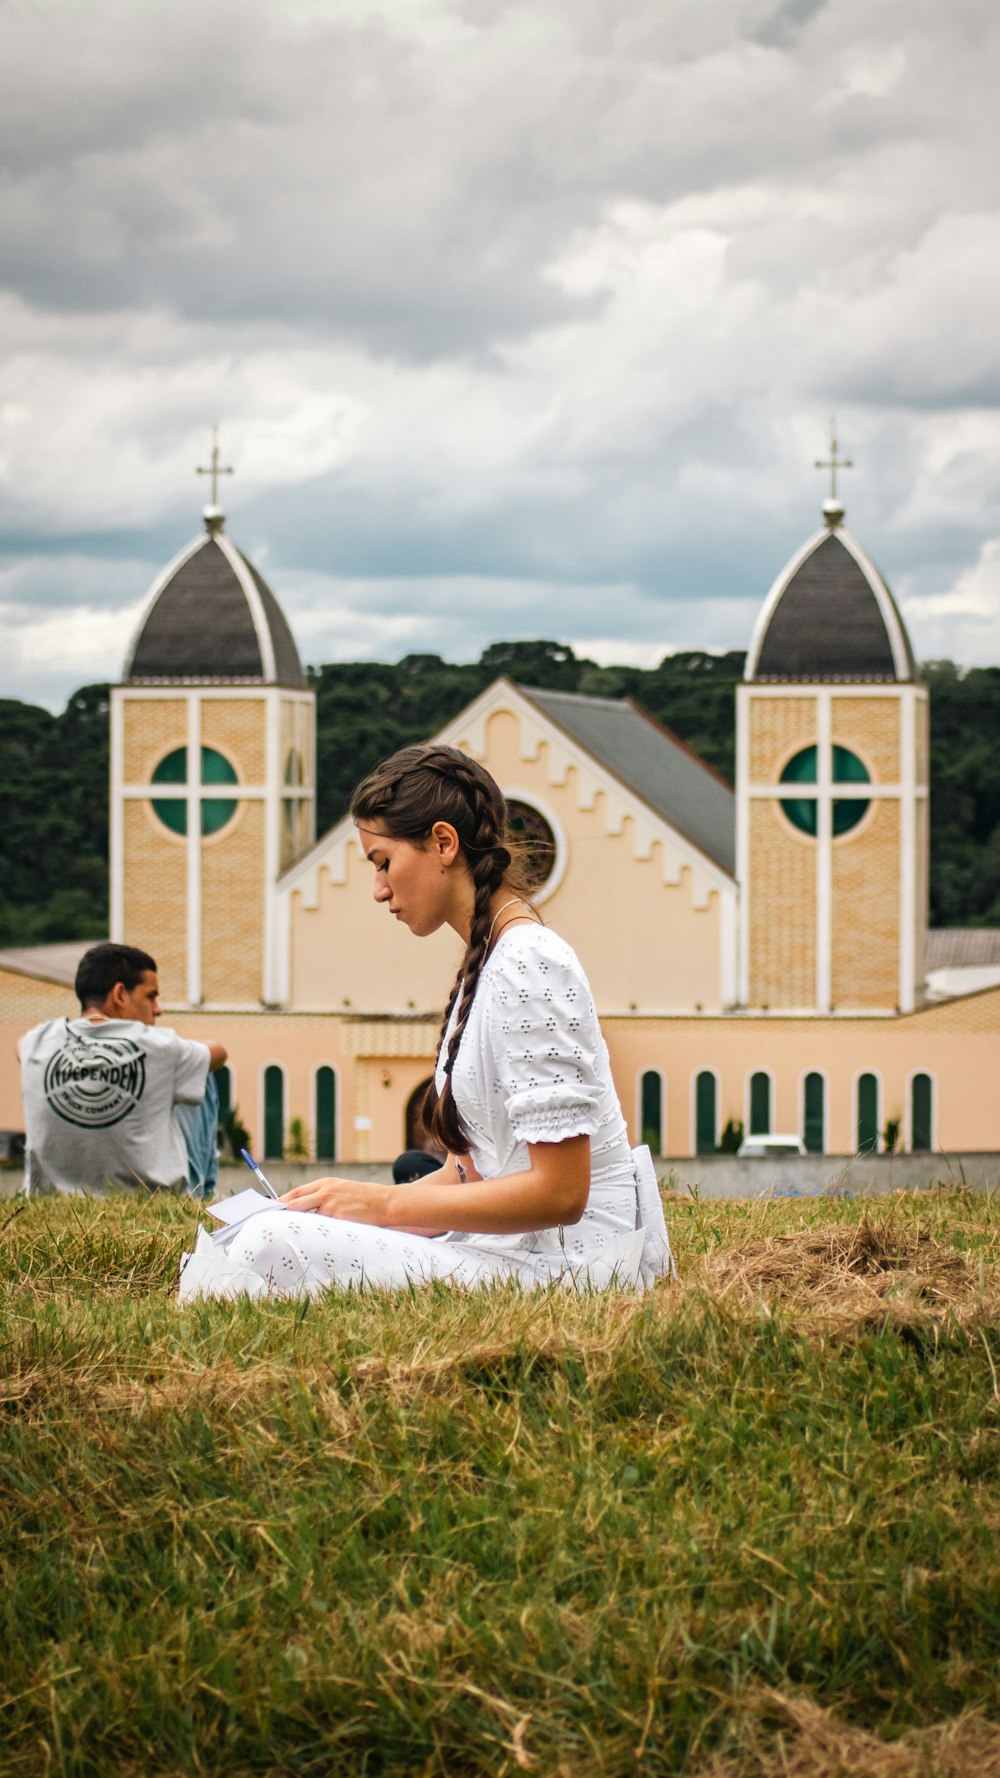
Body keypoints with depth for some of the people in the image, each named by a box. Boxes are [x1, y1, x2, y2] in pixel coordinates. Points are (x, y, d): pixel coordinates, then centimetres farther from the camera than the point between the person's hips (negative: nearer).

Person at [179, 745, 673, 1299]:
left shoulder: (531, 966, -14)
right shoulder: (485, 966, 16)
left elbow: (558, 1192, -20)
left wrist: (387, 1203, -15)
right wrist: (358, 1201, 1)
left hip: (558, 1264, -10)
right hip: (510, 1246, 10)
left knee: (273, 1247, -23)